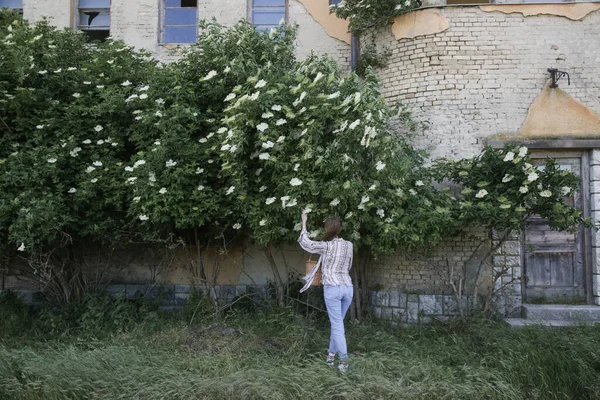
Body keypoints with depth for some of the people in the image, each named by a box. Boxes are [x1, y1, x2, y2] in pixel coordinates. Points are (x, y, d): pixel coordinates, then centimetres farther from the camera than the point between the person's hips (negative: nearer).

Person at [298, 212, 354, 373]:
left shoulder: (326, 246, -7)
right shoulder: (349, 245, 8)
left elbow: (304, 242, 6)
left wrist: (304, 223, 16)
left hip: (332, 288, -5)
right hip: (348, 288, 5)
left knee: (337, 325, -1)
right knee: (337, 322, 17)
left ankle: (344, 360, -5)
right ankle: (331, 354, 21)